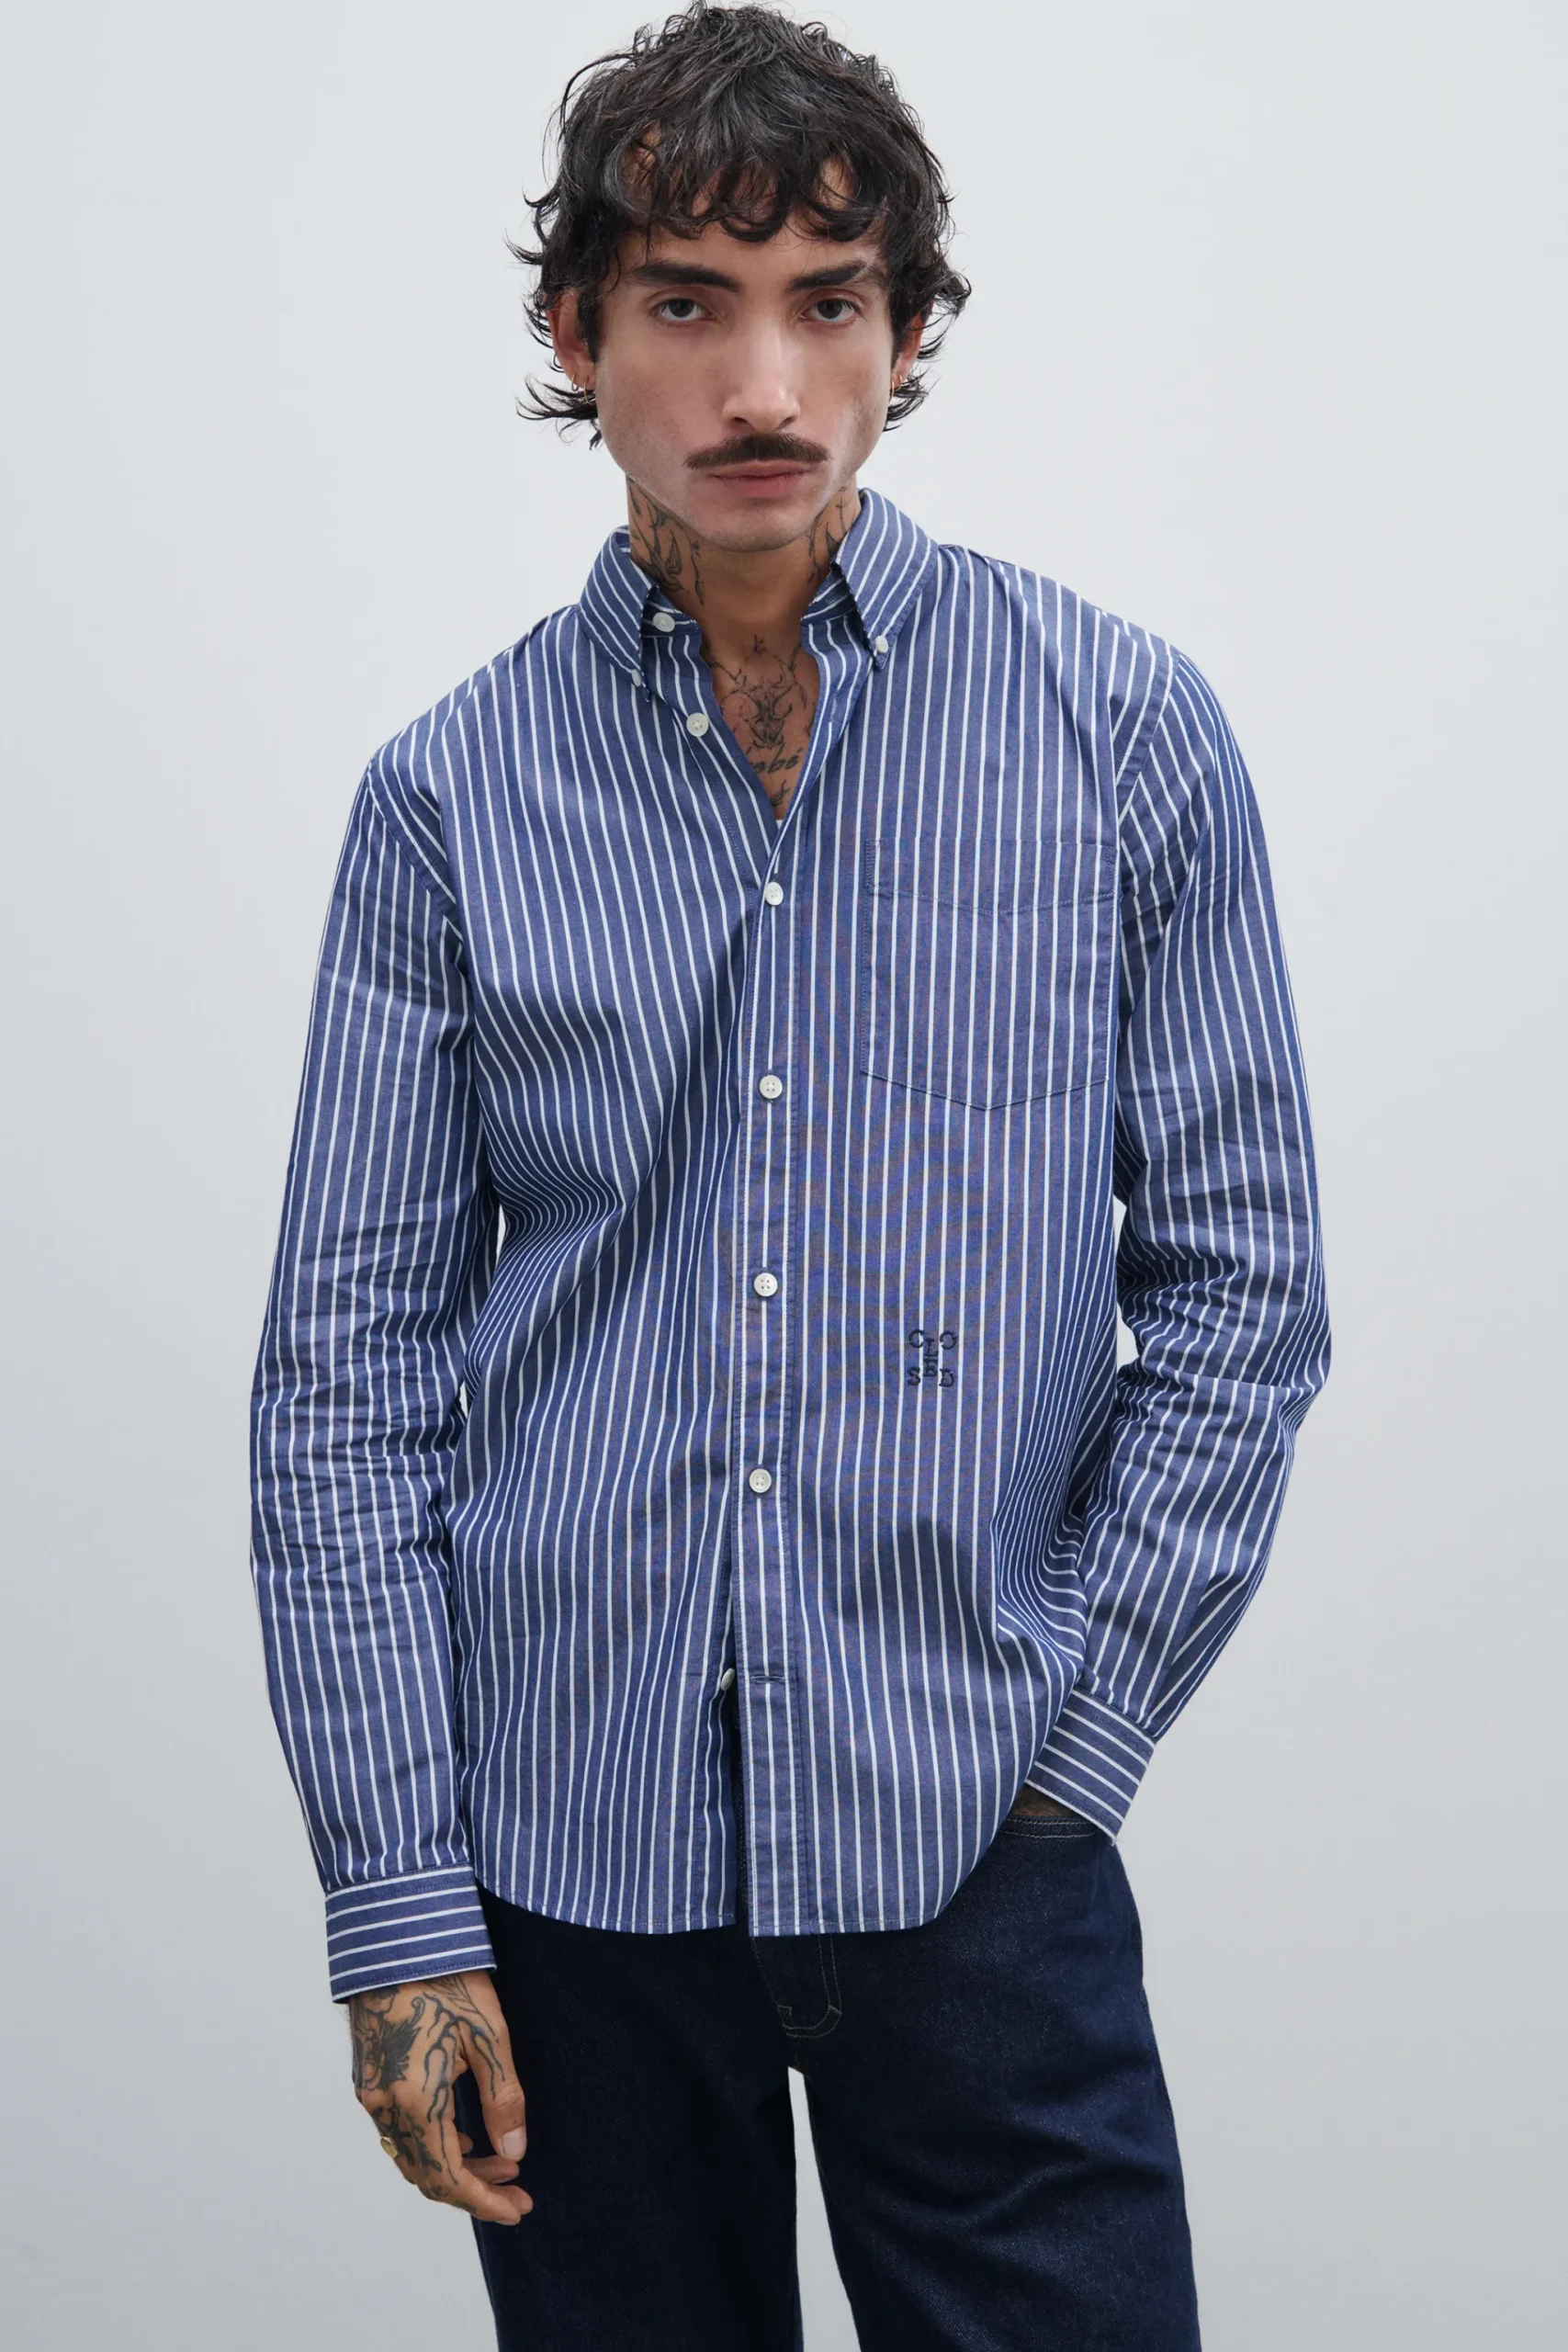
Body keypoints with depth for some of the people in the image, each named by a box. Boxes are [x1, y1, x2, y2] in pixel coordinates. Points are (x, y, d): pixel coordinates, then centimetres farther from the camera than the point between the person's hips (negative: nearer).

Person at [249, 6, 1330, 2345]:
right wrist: (397, 1899, -3)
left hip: (973, 1855, -1)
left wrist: (1072, 1755, -4)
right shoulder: (450, 795, 1)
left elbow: (1240, 1279, 1)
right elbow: (347, 1363, 1)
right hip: (567, 1853, 1)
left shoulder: (1125, 732, 0)